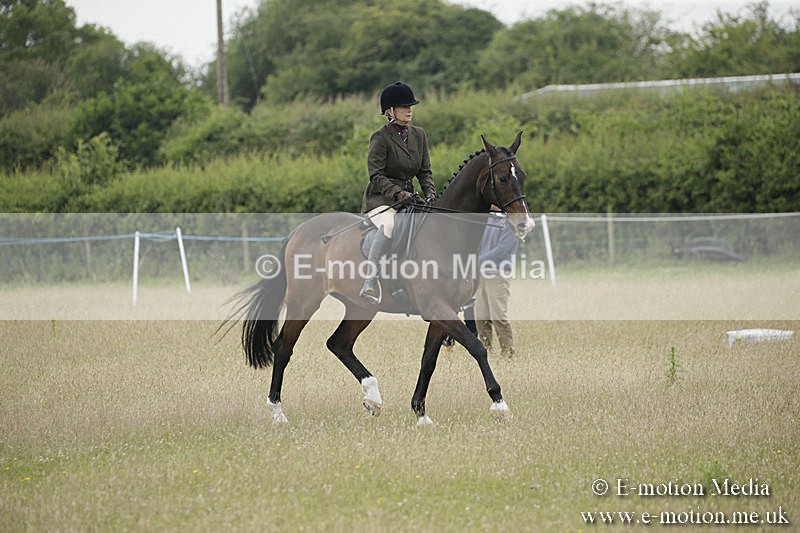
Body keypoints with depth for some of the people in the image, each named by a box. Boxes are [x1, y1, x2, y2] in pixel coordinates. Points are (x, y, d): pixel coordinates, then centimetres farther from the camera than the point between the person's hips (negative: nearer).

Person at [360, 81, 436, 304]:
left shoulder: (418, 135, 12)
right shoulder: (381, 137, -7)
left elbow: (425, 171, 13)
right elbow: (376, 175, -13)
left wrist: (430, 193, -5)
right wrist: (397, 193, -25)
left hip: (407, 198, 7)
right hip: (380, 200, -7)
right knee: (390, 225, -37)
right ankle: (370, 282, -43)